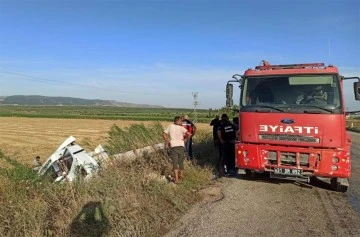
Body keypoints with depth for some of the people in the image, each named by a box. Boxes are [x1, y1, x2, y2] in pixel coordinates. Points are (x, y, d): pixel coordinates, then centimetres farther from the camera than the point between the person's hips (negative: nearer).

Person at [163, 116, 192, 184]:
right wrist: (185, 139, 0)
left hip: (173, 147, 0)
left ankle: (176, 179, -9)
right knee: (181, 162, 16)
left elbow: (164, 134, 5)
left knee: (175, 163, -1)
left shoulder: (170, 126, 4)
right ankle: (181, 176, 34)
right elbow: (189, 134, -16)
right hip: (181, 146, 0)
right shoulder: (181, 128, -5)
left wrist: (167, 141, 13)